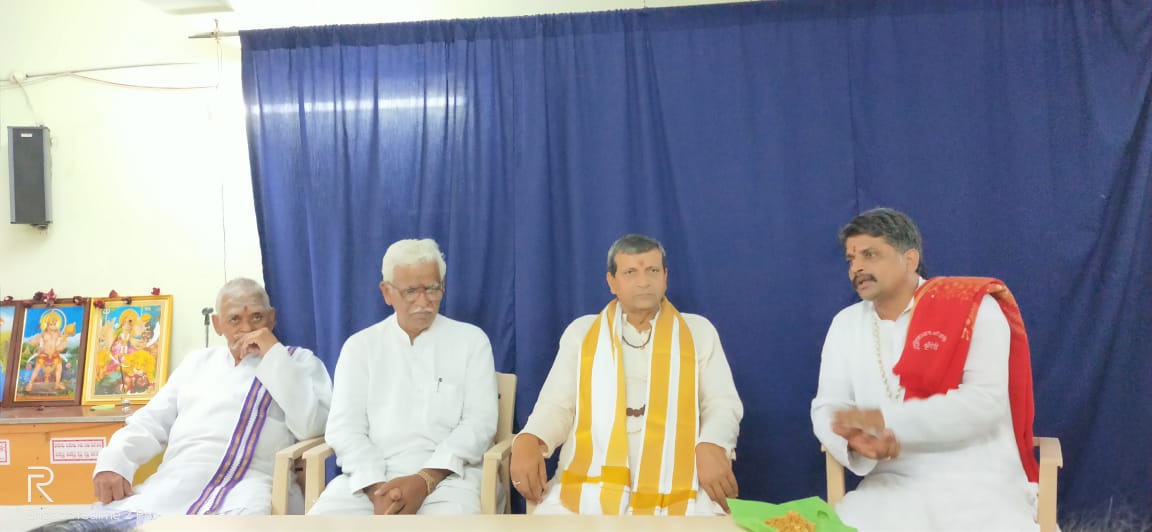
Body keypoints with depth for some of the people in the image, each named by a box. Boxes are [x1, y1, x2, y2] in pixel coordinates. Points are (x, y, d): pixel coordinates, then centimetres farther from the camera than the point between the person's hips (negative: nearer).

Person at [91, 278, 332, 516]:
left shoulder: (299, 361, 11)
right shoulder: (198, 361, 26)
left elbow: (311, 426, -7)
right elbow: (152, 421, 20)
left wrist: (274, 353, -6)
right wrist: (113, 463, 0)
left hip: (249, 483, -4)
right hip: (173, 483, 5)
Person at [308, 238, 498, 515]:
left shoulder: (471, 340, 8)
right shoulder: (360, 345, 12)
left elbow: (479, 422, 0)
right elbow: (345, 426, 3)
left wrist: (426, 480, -14)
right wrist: (377, 488, -14)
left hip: (446, 474, -1)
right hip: (369, 476, 2)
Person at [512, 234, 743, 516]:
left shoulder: (699, 331, 13)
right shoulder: (581, 332, 14)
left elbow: (723, 403, 8)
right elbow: (557, 406, 10)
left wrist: (712, 447, -15)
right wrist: (527, 442, -13)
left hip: (674, 485, 0)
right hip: (590, 481, 0)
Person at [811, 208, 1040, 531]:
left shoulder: (973, 308, -5)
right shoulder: (845, 324, 10)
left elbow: (985, 401, -15)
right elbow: (827, 407, 7)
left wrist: (884, 419, -21)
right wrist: (854, 440, -17)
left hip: (980, 484, -3)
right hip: (892, 487, 3)